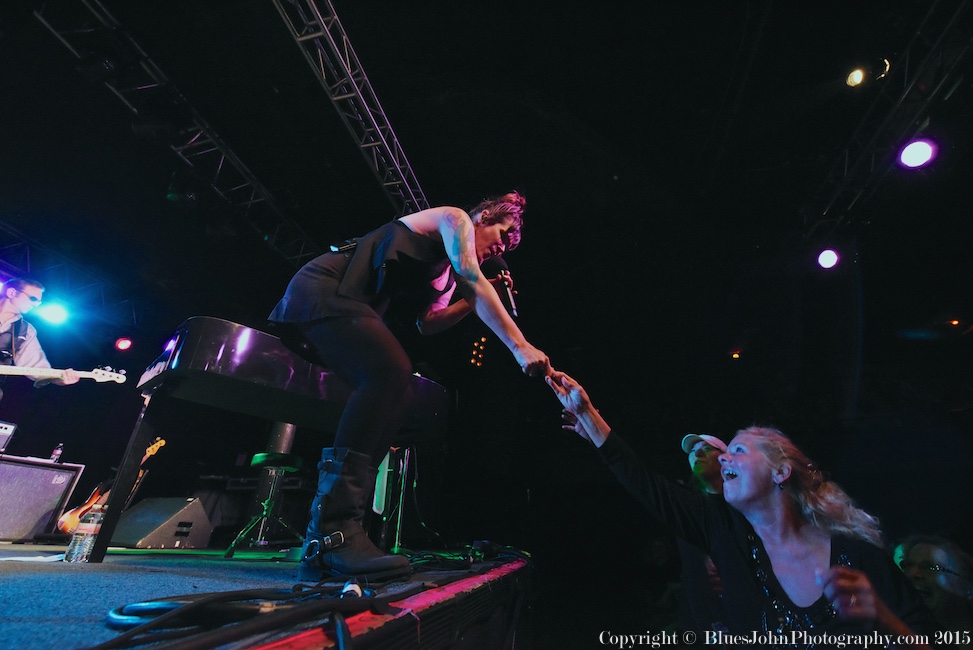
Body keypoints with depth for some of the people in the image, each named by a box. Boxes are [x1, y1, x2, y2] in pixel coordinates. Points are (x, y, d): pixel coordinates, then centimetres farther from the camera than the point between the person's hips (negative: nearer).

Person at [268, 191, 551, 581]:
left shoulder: (448, 271, 25)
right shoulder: (454, 219, 0)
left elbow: (427, 323, 17)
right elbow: (474, 278, -17)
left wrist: (472, 302, 8)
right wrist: (520, 347, -24)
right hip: (322, 289, -10)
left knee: (397, 396, 0)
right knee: (392, 371, -31)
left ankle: (323, 535, -2)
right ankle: (334, 529, -33)